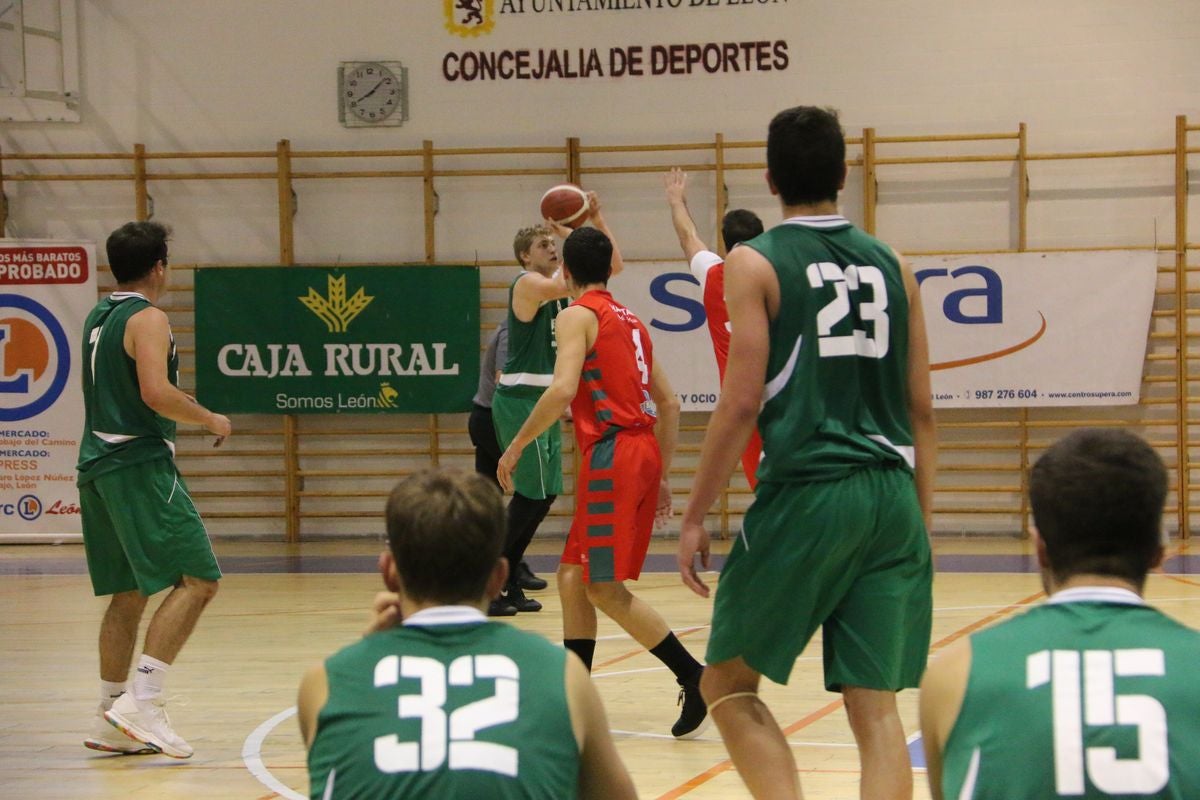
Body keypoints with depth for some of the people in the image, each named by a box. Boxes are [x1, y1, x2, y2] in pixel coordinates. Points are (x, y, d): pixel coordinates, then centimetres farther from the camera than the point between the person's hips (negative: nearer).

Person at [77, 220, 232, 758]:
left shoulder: (97, 318, 17)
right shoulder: (147, 319, -10)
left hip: (98, 466, 9)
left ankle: (112, 720, 14)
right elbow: (156, 392, -23)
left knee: (129, 593, 13)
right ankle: (142, 703, -20)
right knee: (197, 579, -11)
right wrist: (210, 420, -9)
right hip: (140, 466, -9)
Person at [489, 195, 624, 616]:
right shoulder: (528, 283, -11)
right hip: (521, 400, -9)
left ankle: (507, 581, 16)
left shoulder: (557, 283, 14)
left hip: (543, 400, 9)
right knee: (532, 493, -10)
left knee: (542, 495, 10)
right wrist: (572, 234, -18)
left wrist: (597, 220, 0)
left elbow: (613, 266, 11)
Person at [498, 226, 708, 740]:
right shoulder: (630, 321, 21)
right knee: (573, 575, 14)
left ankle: (695, 679, -11)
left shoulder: (578, 315, -4)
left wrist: (516, 447, -11)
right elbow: (668, 402, 21)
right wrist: (661, 476, 25)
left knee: (604, 587, -7)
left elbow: (562, 390, -19)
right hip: (644, 450, 9)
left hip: (612, 453, -9)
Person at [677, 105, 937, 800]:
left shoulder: (756, 263, -1)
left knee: (728, 682, 10)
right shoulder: (892, 266, 12)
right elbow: (922, 411, 12)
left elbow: (742, 404, -8)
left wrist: (695, 518, -1)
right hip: (893, 499, 5)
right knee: (875, 705, 6)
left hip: (805, 494, -4)